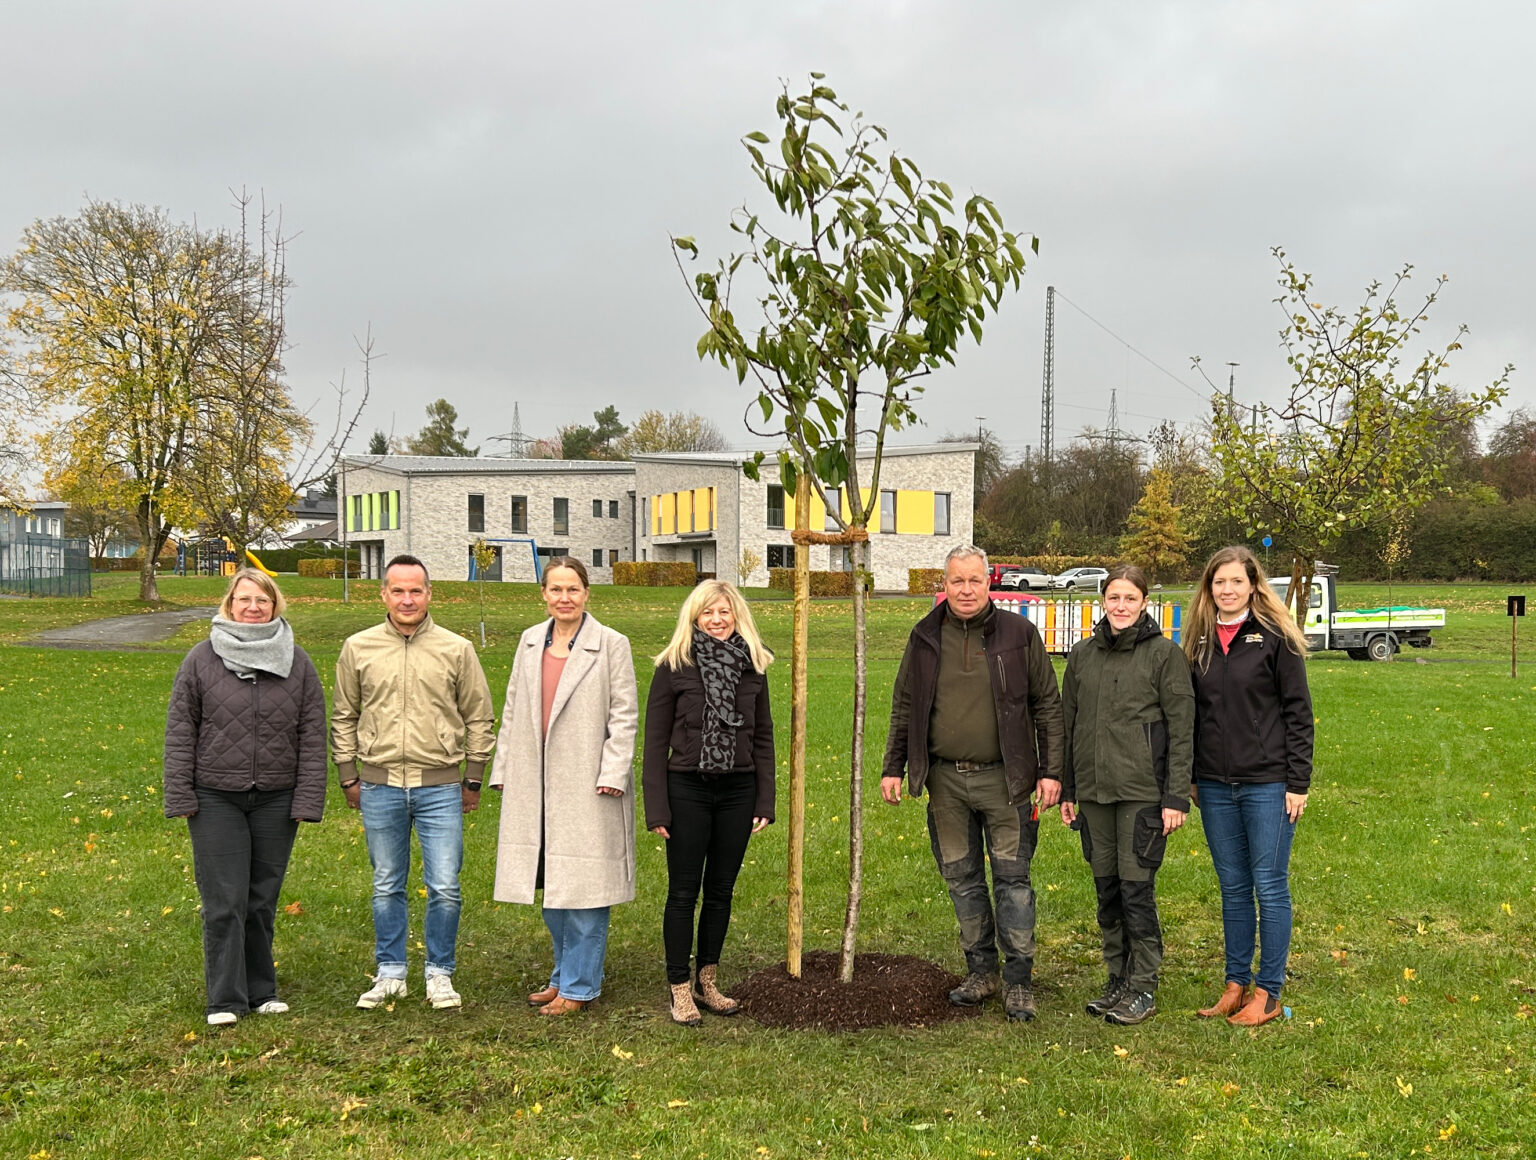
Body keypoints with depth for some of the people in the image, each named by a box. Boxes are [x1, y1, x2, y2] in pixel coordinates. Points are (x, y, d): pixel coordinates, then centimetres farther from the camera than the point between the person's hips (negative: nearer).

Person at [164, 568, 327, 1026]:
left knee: (263, 900, 10)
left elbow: (312, 737, 3)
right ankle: (225, 999, 7)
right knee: (224, 902, -2)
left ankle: (261, 992, 22)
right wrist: (181, 797, -3)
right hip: (216, 799, -1)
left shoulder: (297, 663, 4)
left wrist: (308, 799, -3)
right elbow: (180, 731, 2)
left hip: (275, 799, 1)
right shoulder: (202, 659, 1)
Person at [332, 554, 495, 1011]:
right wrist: (349, 777, 9)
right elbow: (343, 719, 12)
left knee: (444, 888, -1)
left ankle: (440, 975, 16)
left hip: (439, 786, -1)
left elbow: (478, 719, 7)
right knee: (387, 887, 12)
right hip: (380, 787, 1)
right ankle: (390, 975, 25)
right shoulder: (358, 648, 4)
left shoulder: (457, 650, 1)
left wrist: (473, 781, 6)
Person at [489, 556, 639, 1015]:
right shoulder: (529, 642, 11)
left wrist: (612, 775, -13)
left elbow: (624, 716, -6)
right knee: (552, 886, 13)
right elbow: (512, 711, 16)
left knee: (583, 886, -1)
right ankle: (565, 974, 27)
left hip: (587, 783, -5)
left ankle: (579, 986, 10)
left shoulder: (611, 644, -4)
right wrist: (503, 770, 12)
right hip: (536, 783, 5)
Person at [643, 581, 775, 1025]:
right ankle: (679, 989, 14)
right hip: (687, 791, -3)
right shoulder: (674, 667, -4)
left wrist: (765, 802, 4)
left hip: (737, 792, 3)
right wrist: (657, 808, -8)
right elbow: (655, 740, -3)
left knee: (721, 890, 11)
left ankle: (708, 982, 24)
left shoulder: (753, 667, 6)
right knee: (684, 892, 3)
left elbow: (763, 738, 10)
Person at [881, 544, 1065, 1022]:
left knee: (1012, 878, 0)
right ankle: (980, 971, 23)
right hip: (945, 779, 3)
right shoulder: (925, 637, 6)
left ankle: (1018, 981, 9)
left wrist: (1051, 771, -4)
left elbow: (1047, 706, 1)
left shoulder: (1018, 633, -1)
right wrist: (893, 767, 8)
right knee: (962, 879, 10)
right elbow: (903, 707, 13)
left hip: (1003, 779, -3)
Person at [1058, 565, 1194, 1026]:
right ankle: (1118, 979, 23)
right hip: (1093, 790, 5)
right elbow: (1068, 724, 15)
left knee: (1137, 888, -2)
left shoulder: (1164, 653, -4)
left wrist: (1176, 797, -10)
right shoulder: (1082, 654, 10)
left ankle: (1144, 987, 11)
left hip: (1143, 791, -5)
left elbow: (1182, 730, -6)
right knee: (1107, 888, 10)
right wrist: (1065, 790, 13)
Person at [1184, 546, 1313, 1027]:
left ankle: (1268, 992, 12)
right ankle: (1236, 983, 23)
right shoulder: (1201, 640, 9)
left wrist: (1298, 783, -9)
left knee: (1270, 887, 3)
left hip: (1267, 784, -5)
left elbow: (1298, 712, -6)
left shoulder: (1275, 637, -6)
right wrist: (1191, 779, 11)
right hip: (1215, 786, 5)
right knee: (1233, 888, 13)